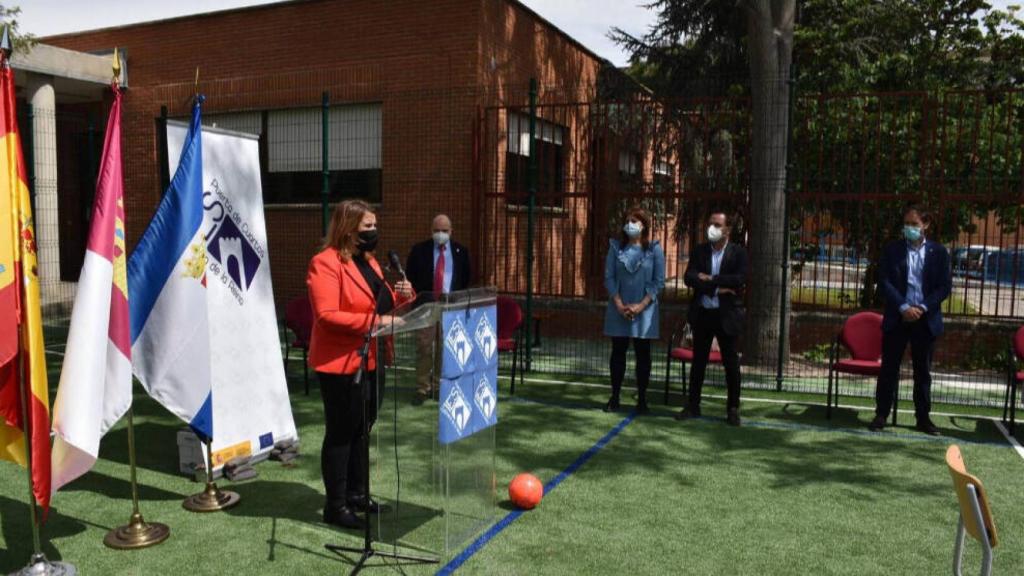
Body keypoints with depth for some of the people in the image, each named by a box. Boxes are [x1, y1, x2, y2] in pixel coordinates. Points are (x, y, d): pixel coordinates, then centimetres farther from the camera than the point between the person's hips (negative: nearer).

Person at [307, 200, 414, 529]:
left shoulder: (368, 260, 12)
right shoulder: (325, 263, -16)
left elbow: (378, 300, 22)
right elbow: (327, 316, -24)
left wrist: (400, 295, -1)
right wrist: (376, 321, -27)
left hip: (369, 360, 9)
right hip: (339, 363, -9)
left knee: (362, 427, 17)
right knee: (341, 431, 2)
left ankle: (357, 494, 31)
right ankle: (336, 506, 15)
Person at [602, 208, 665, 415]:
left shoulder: (654, 249, 0)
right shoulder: (616, 247, 4)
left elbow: (659, 281, -3)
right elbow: (609, 277, 1)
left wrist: (641, 305, -13)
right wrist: (619, 304, -10)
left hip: (644, 310, -1)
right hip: (618, 309, 1)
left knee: (643, 353, 5)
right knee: (618, 352, 6)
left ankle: (642, 399, 13)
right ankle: (614, 397, 15)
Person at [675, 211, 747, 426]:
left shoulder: (738, 253, -2)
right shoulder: (699, 251, 5)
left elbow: (740, 279, -16)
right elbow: (689, 278, -7)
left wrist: (709, 279, -14)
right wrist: (717, 288, -16)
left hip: (726, 315, -2)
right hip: (702, 313, 3)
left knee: (731, 363, 5)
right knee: (698, 361, 10)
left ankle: (733, 408, 16)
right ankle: (693, 406, 19)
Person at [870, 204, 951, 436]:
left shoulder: (938, 252, 4)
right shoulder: (892, 250, 3)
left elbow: (945, 286, 0)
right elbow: (884, 282, -3)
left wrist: (922, 308, -12)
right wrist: (903, 307, -14)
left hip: (926, 319, 1)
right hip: (896, 318, 0)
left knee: (923, 371, 9)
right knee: (889, 368, 3)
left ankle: (923, 417, 18)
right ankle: (881, 414, 10)